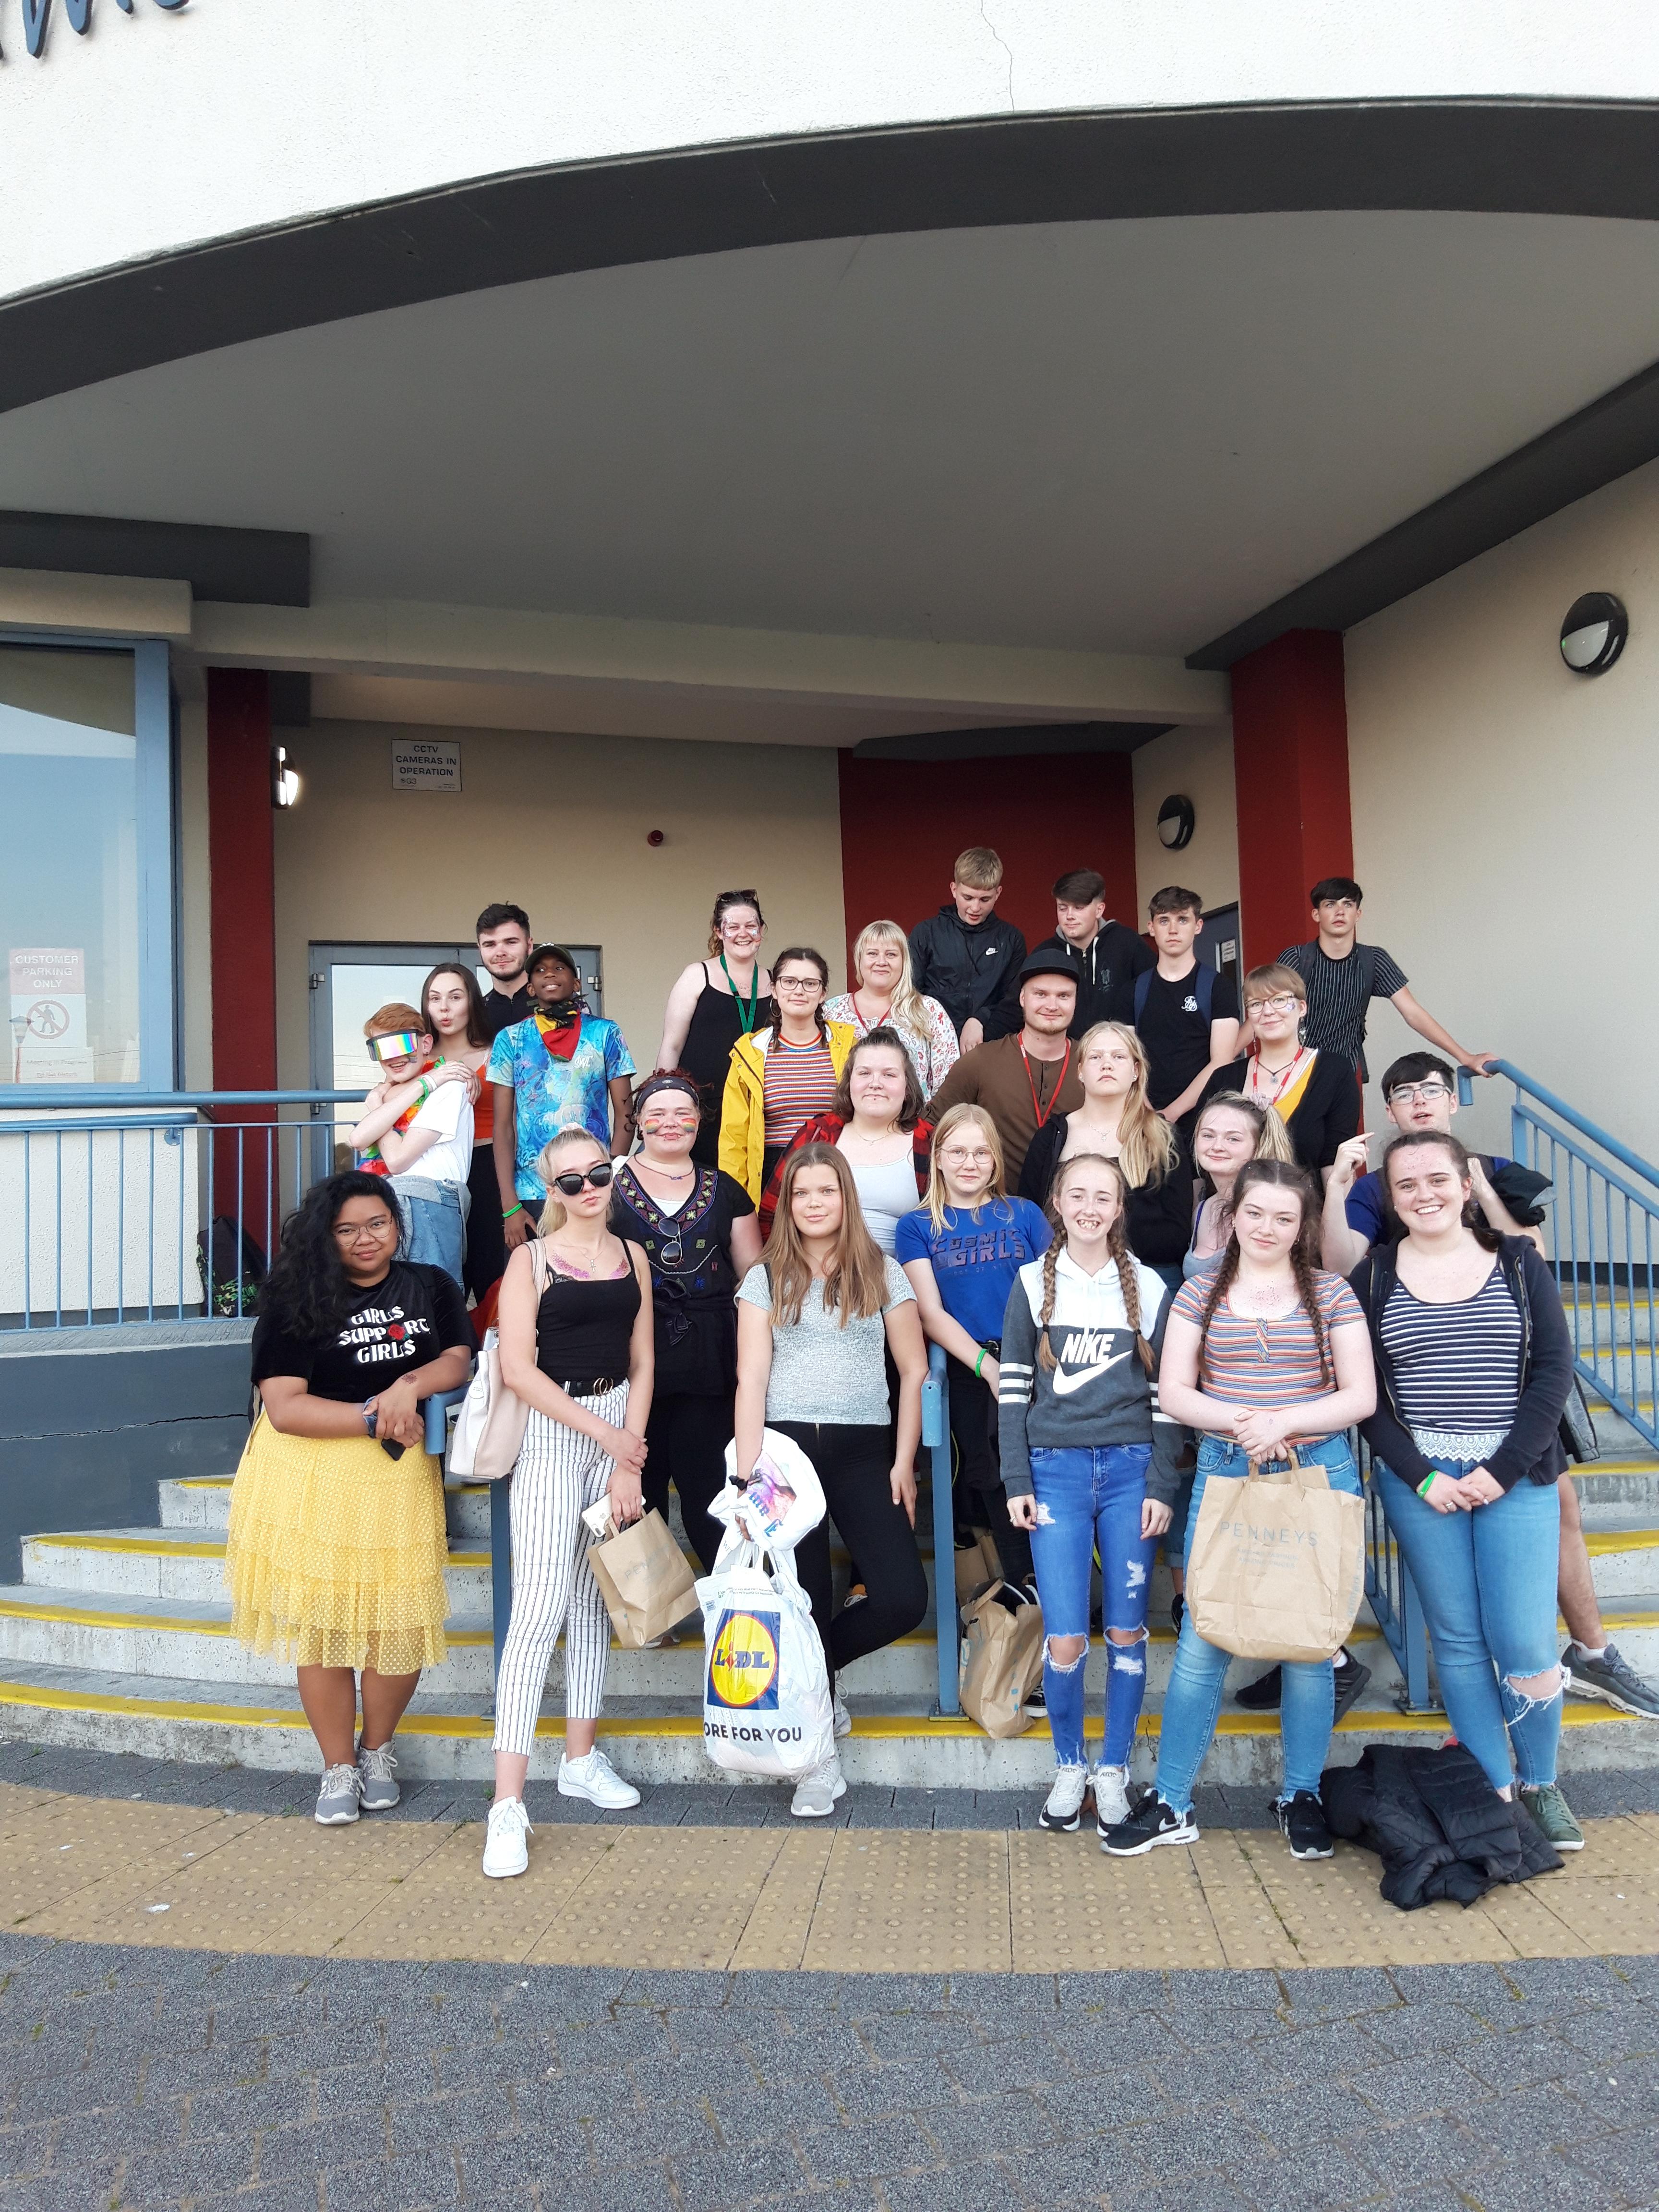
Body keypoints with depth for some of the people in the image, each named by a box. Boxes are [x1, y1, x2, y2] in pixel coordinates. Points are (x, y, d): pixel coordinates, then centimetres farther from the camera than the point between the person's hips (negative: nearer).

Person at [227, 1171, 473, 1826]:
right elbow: (283, 1408, -11)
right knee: (322, 1625, 5)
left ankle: (377, 1750, 29)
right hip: (311, 1476, -2)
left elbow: (459, 1360, 2)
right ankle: (339, 1769, 23)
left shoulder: (430, 1286, 7)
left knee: (401, 1623, 3)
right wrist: (375, 1418, -15)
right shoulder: (297, 1303, -5)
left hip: (402, 1475, 2)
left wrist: (410, 1385, -18)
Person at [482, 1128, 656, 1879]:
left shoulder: (632, 1258, 8)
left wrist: (629, 1462, -2)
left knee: (594, 1596, 13)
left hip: (620, 1428, 5)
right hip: (551, 1431, -5)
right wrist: (602, 1433, -11)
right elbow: (518, 1370, -12)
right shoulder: (532, 1260, -5)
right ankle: (508, 1802, -8)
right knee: (541, 1605, -12)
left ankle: (580, 1759, 28)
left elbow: (641, 1367, 7)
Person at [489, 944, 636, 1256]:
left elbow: (624, 1115, 3)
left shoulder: (605, 1033, 5)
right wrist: (510, 1206, -5)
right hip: (530, 1196, 1)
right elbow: (503, 1127, 4)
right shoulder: (510, 1040, 6)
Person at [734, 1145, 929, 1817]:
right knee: (804, 1603, 3)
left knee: (904, 1599, -12)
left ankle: (815, 1669, 19)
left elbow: (914, 1371, 7)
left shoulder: (884, 1274, 7)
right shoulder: (765, 1279, 6)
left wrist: (904, 1464, -1)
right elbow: (751, 1380, 0)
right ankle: (819, 1757, 21)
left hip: (862, 1452, 1)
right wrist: (748, 1476, -9)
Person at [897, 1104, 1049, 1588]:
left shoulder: (1025, 1215, 10)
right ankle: (1022, 1581, 20)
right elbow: (931, 1313, 0)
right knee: (992, 1476, 5)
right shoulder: (918, 1227, 7)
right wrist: (989, 1367, -12)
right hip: (966, 1371, 0)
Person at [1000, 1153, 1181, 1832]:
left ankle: (1115, 1772, 22)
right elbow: (1013, 1388, 4)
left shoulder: (1148, 1288, 4)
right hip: (1055, 1470, -1)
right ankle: (1068, 1768, 18)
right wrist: (1017, 1483, -1)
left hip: (1130, 1470, 1)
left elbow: (1165, 1393, 6)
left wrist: (1161, 1486, 0)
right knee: (1065, 1637, -4)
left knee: (1127, 1632, 5)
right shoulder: (1032, 1284, 3)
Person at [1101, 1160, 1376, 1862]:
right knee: (1202, 1639, 1)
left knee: (1309, 1640, 7)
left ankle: (1301, 1796, 26)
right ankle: (1172, 1804, 12)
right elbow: (1173, 1393, 0)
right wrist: (1240, 1420, -17)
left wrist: (1284, 1421, -16)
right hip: (1224, 1473, 0)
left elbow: (1361, 1396, -1)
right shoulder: (1201, 1294, 5)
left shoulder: (1332, 1294, 3)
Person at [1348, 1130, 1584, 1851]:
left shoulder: (1518, 1262, 4)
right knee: (1457, 1639, 5)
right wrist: (1421, 1476, -9)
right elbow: (1365, 1391, 1)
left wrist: (1503, 1470, -9)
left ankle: (1541, 1785, 20)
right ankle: (1494, 1791, 19)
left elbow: (1553, 1370, -1)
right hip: (1418, 1481, 1)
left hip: (1517, 1480, 0)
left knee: (1524, 1643, -4)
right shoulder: (1373, 1277, 3)